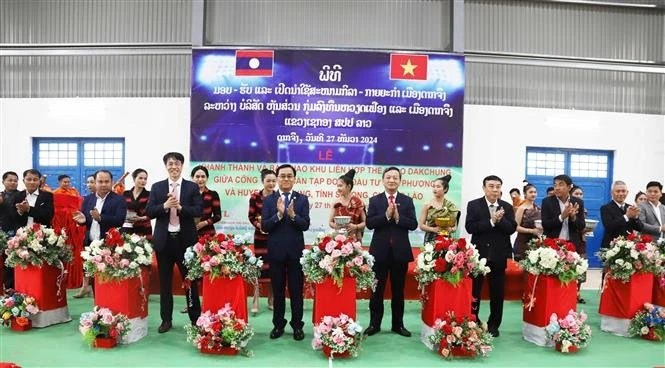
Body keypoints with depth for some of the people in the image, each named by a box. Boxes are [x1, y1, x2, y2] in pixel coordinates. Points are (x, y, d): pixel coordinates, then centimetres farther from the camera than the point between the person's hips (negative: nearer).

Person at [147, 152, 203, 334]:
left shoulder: (192, 187, 2)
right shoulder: (157, 187, 6)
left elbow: (199, 211, -7)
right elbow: (149, 212, -1)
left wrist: (180, 207, -21)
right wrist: (164, 206, -18)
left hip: (186, 239, -2)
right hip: (164, 240, 2)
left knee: (190, 280, 5)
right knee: (164, 282, 10)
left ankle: (195, 318, 16)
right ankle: (166, 320, 21)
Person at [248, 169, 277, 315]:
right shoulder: (255, 196, -5)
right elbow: (251, 216, -3)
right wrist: (259, 225, -19)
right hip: (260, 236, -2)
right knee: (258, 266, -3)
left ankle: (271, 301, 21)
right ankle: (255, 303, 1)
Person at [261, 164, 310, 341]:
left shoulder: (302, 199, 1)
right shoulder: (268, 200, 1)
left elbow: (305, 225, -8)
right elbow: (264, 226, -7)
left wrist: (293, 215, -25)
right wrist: (279, 214, -22)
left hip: (295, 251, 0)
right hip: (275, 251, 1)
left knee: (296, 291, 7)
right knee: (278, 290, 11)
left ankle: (297, 325, 18)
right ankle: (278, 324, 23)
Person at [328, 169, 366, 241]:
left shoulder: (358, 202, -2)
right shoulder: (336, 203, 6)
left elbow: (364, 222, 1)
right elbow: (330, 221, 12)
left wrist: (356, 227, -16)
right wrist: (335, 226, -8)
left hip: (354, 239, -2)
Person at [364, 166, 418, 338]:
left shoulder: (407, 200, 4)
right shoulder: (375, 200, 2)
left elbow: (413, 224, -5)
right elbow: (369, 223, -9)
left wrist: (397, 217, -19)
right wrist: (386, 215, -20)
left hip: (400, 251, 1)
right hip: (380, 251, -1)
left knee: (398, 291, 10)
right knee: (377, 290, 7)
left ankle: (398, 324, 22)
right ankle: (374, 324, 18)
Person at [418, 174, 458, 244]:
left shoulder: (451, 206, 3)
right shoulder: (427, 205, 1)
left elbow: (455, 226, 8)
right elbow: (421, 225, 2)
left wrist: (450, 230, -12)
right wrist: (433, 229, -13)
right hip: (430, 240, -1)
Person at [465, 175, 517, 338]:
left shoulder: (507, 207, 4)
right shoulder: (473, 205, -3)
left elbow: (512, 229, -5)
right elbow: (470, 227, -14)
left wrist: (500, 219, -22)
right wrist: (491, 221, -22)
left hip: (499, 255, 2)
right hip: (478, 253, -2)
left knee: (497, 293, 8)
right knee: (474, 291, 7)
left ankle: (493, 325, 21)